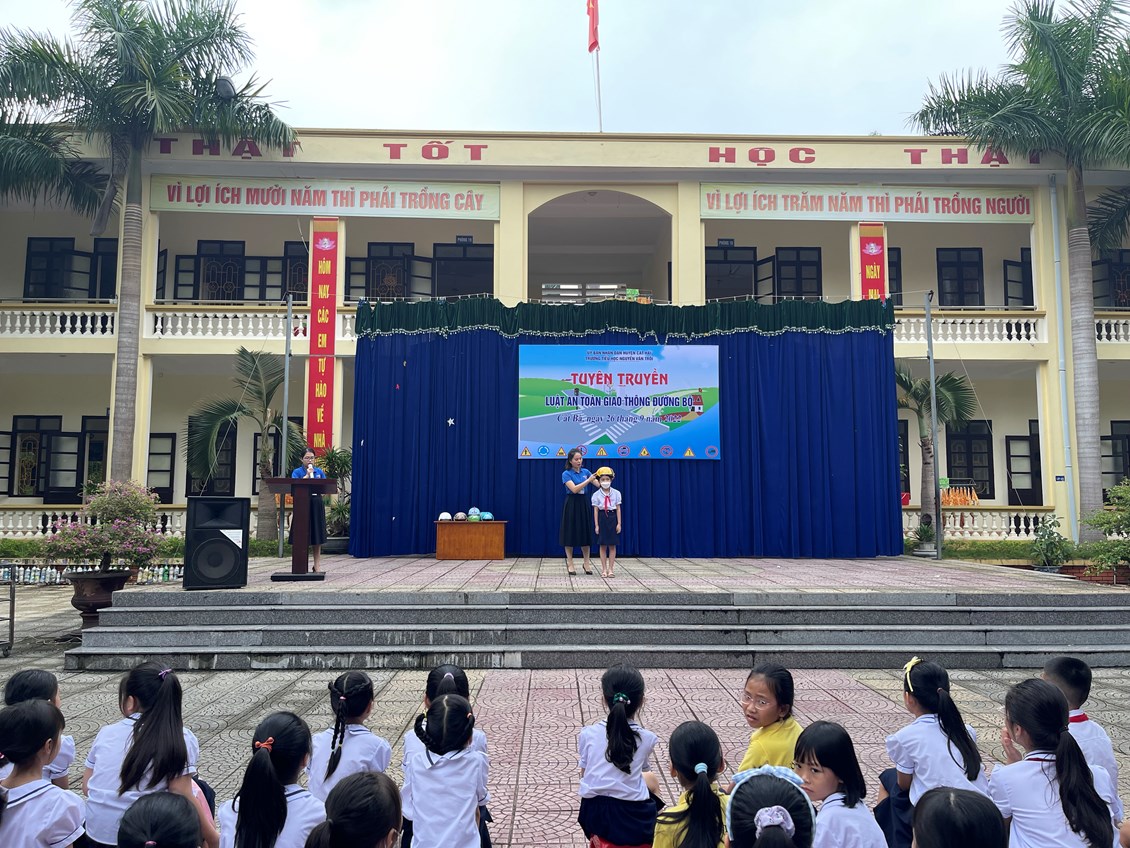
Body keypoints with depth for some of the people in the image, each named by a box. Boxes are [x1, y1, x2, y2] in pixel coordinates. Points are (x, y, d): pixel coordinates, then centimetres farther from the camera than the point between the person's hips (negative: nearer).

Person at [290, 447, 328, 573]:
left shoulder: (319, 472, 10)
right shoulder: (297, 472, 2)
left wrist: (318, 481, -12)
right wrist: (307, 476, -16)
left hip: (316, 505, 2)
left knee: (317, 536, 4)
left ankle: (317, 566, 11)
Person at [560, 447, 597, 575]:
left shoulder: (585, 472, 8)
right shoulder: (566, 474, -6)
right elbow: (574, 489, -18)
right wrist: (588, 480, -21)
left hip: (584, 504, 4)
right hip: (571, 505, -4)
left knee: (585, 532, 7)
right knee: (570, 533, 0)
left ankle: (587, 563, 16)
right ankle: (569, 564, 9)